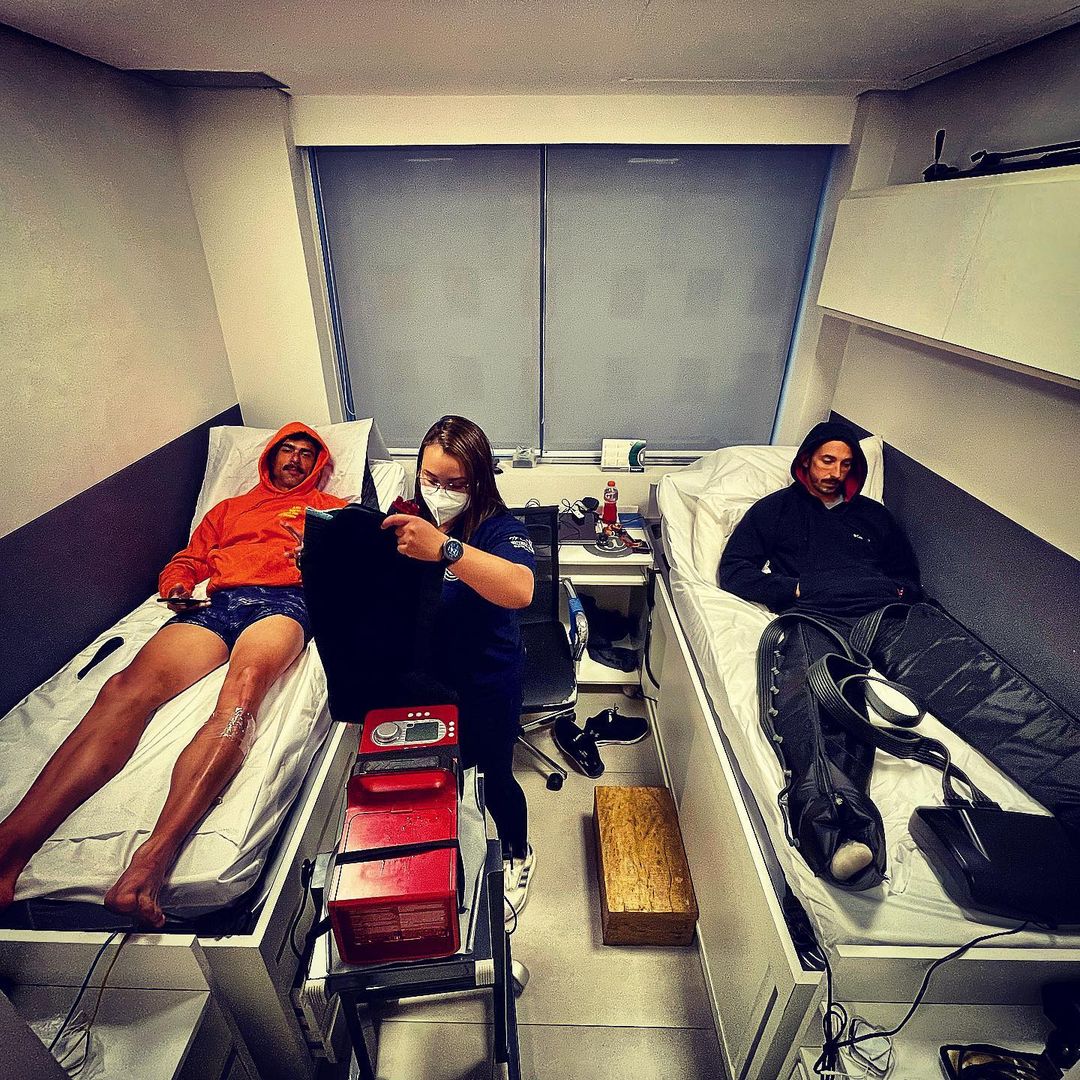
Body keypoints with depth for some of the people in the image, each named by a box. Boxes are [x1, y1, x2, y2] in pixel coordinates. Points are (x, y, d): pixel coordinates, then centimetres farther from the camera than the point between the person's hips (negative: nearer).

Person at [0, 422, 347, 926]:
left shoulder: (331, 508, 29)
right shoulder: (227, 509, 38)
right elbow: (183, 562, 30)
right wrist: (177, 588, 6)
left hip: (284, 599, -3)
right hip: (218, 602, 4)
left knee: (245, 681, -38)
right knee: (127, 686, -26)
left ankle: (153, 857, -51)